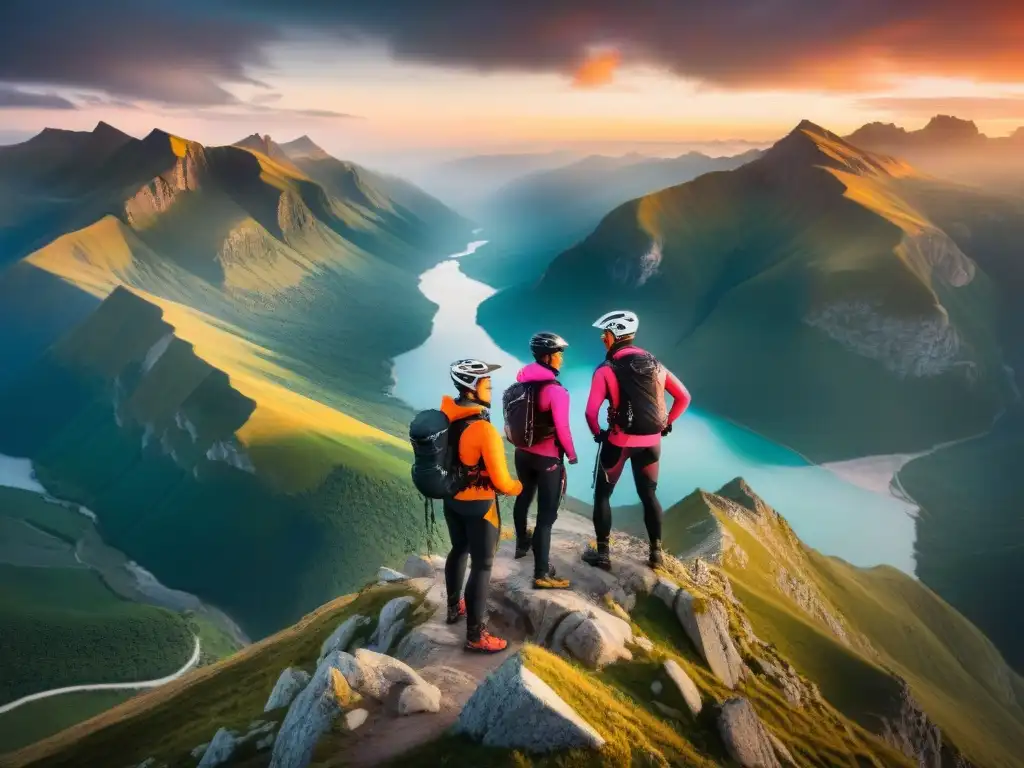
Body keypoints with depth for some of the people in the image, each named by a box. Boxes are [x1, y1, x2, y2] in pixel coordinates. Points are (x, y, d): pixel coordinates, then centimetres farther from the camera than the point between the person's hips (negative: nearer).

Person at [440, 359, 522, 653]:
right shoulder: (484, 429, -28)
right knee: (482, 566, 3)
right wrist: (517, 487, -2)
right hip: (479, 506, -7)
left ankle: (454, 607, 45)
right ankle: (476, 636, 11)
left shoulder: (444, 416, -6)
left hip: (451, 499, 8)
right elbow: (501, 481, -24)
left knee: (459, 550, 26)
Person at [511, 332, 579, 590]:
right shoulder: (555, 390, -23)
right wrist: (571, 454, -4)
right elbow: (562, 429, -20)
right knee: (547, 513, -3)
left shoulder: (521, 382, -1)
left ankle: (522, 544, 51)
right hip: (548, 458, -8)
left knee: (523, 498, 27)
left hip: (523, 453, 8)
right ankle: (542, 574, -1)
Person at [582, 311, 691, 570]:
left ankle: (602, 553, 12)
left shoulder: (607, 370, -12)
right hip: (651, 442, 4)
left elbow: (591, 411, -17)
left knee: (602, 494, 12)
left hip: (619, 441, -4)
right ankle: (656, 553, 22)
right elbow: (684, 397, 6)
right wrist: (666, 424, 13)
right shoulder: (655, 364, 3)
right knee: (649, 495, 18)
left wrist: (597, 433, 1)